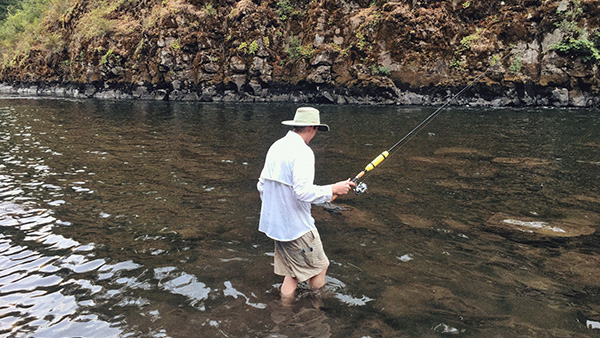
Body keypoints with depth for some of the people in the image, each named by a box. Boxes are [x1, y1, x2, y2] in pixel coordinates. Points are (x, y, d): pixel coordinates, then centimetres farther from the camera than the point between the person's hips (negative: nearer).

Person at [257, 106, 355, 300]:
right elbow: (304, 191, -27)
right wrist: (334, 189, -15)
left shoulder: (276, 147, 9)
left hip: (274, 223, 8)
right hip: (296, 225, -8)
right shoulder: (302, 152, -18)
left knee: (291, 271, 18)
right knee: (318, 267, 10)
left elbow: (261, 185, 13)